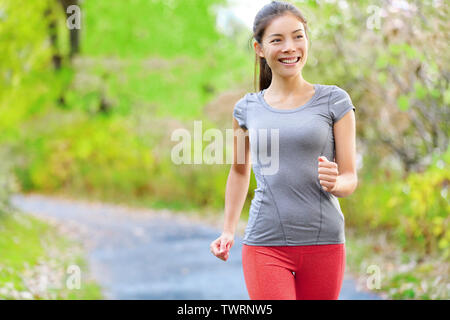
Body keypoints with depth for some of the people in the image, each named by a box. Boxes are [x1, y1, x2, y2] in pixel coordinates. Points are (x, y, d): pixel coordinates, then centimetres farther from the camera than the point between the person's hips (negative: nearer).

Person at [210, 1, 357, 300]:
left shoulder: (334, 101, 2)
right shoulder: (248, 109, 6)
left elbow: (350, 179, 3)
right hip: (265, 244, 0)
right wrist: (229, 231, 18)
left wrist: (335, 182, -20)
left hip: (324, 242, 0)